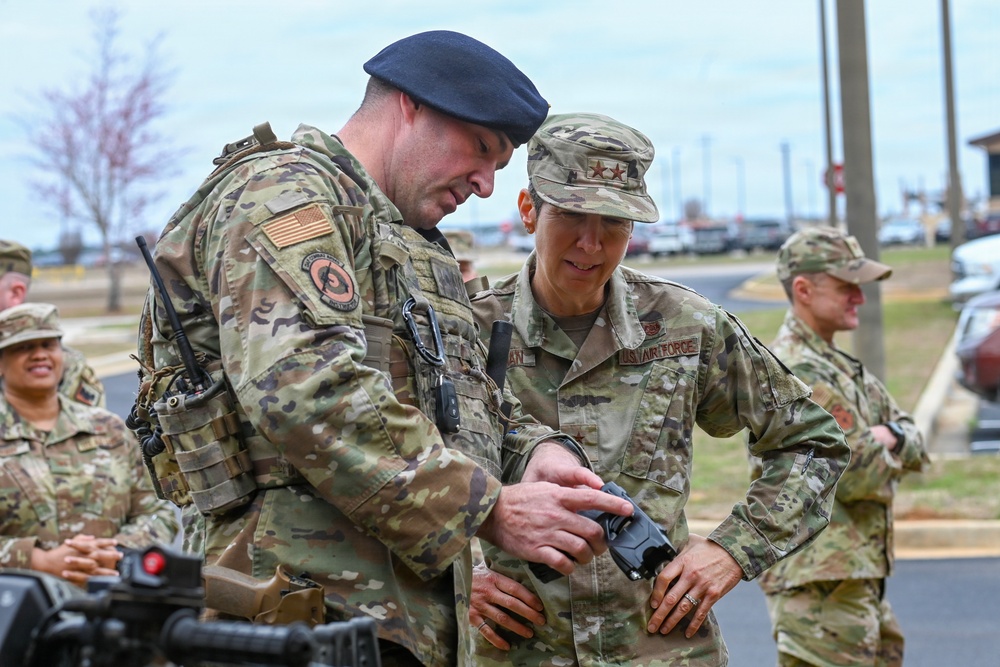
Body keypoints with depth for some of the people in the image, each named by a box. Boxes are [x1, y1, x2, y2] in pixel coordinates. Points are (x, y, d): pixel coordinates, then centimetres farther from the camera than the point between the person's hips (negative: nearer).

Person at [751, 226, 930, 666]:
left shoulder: (840, 365, 17)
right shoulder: (795, 374, -17)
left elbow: (914, 445, 15)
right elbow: (852, 476, -23)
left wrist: (886, 438, -7)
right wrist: (885, 446, -2)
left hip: (859, 576, 10)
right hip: (819, 582, -10)